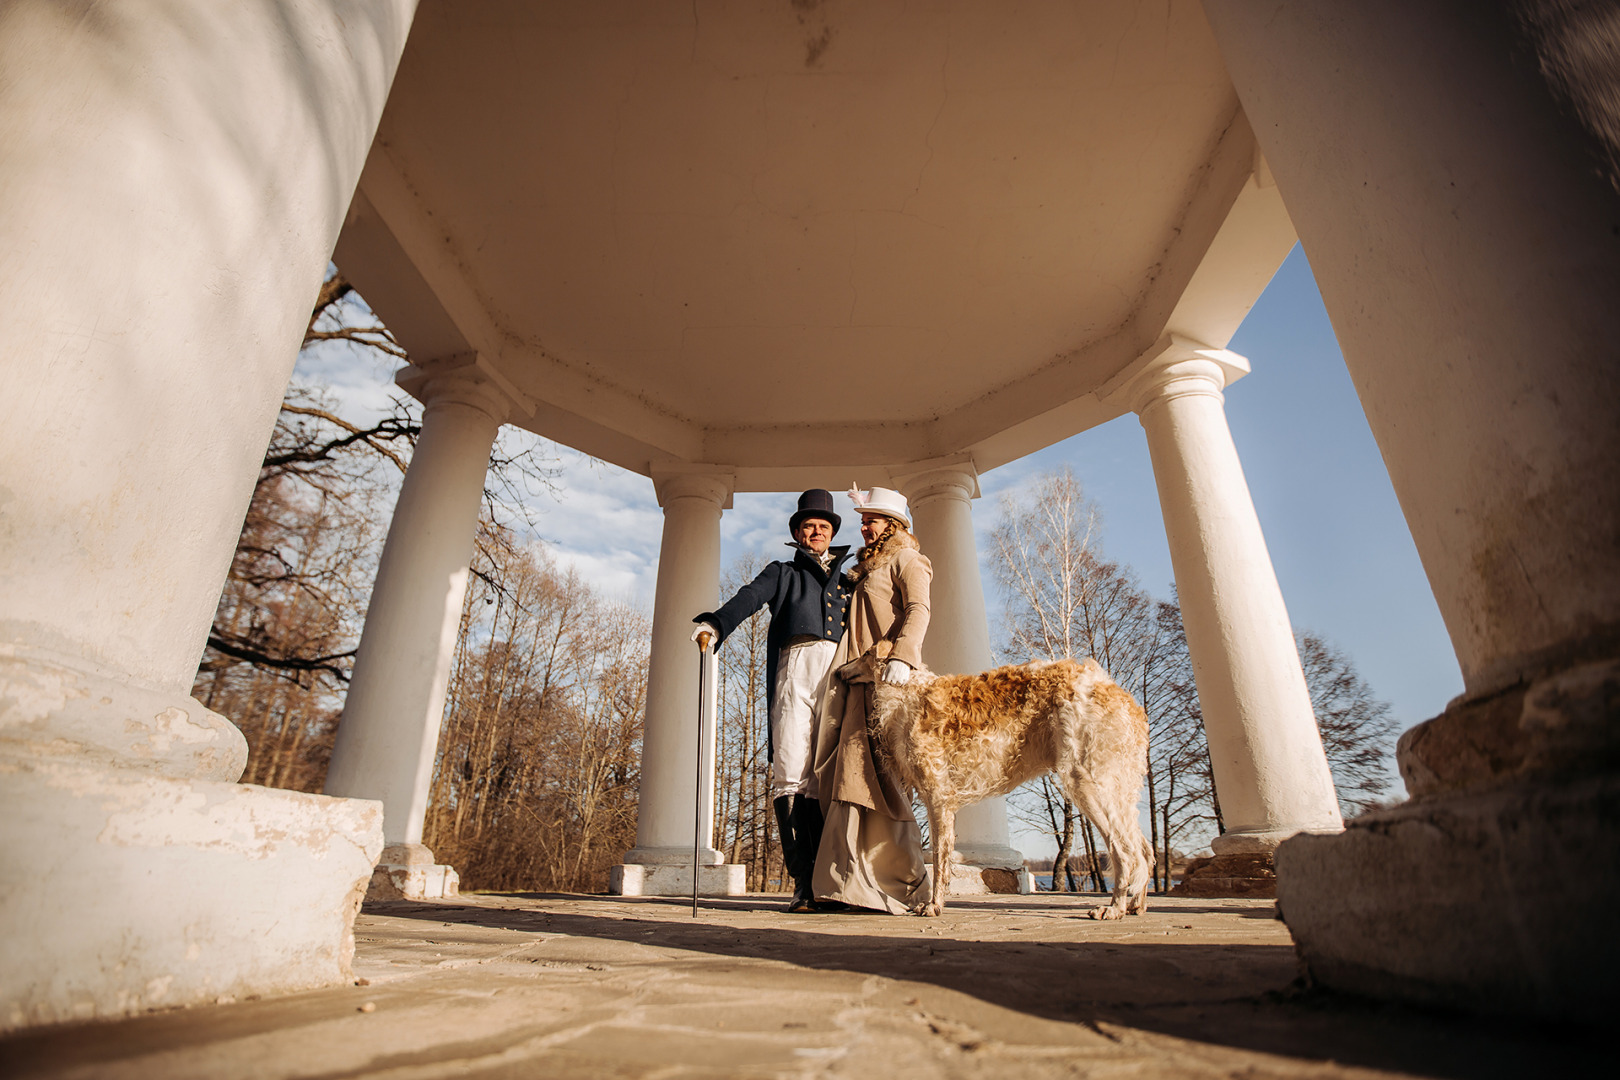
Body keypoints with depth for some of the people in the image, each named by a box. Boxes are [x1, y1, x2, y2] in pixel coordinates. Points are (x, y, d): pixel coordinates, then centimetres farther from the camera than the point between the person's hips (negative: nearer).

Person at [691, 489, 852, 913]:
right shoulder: (783, 573, 24)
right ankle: (804, 882, -11)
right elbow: (749, 597, 3)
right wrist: (716, 623, -16)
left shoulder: (848, 580, 32)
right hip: (795, 668, -2)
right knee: (792, 774, -12)